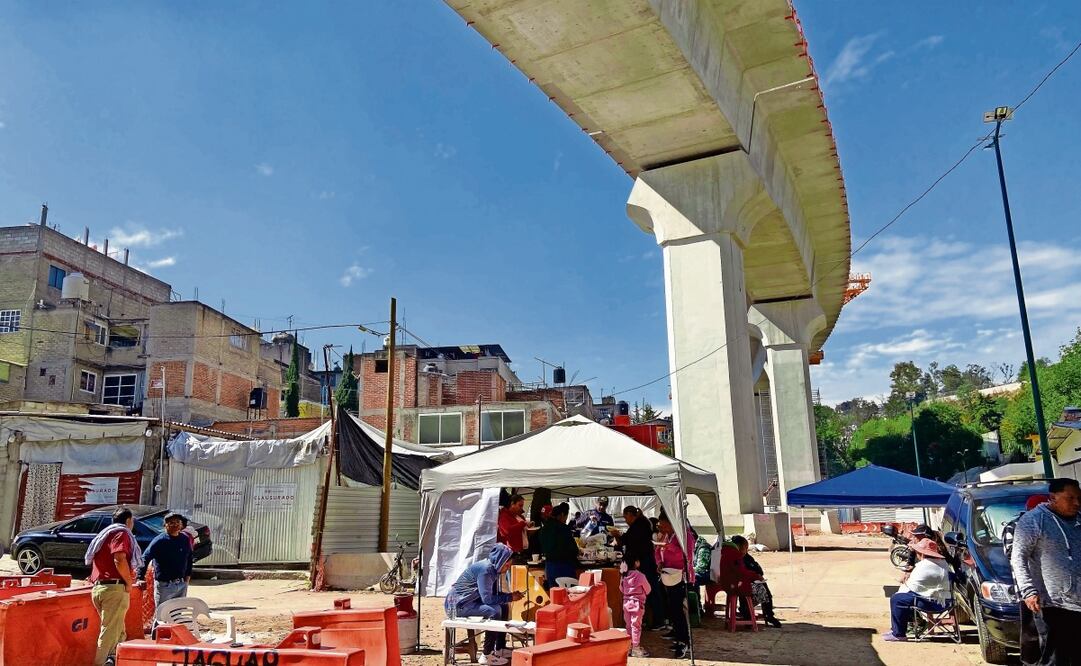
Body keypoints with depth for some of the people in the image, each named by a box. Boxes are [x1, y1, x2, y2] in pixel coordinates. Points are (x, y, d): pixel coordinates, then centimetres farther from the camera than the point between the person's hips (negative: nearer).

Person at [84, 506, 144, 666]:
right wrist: (129, 582, -12)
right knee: (110, 633, -7)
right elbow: (120, 560, -22)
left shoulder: (105, 534, 23)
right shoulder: (122, 533, -6)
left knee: (119, 631, 15)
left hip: (99, 587, 9)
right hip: (115, 588, -9)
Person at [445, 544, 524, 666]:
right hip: (457, 604, -10)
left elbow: (494, 594, 13)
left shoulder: (493, 569, 5)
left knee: (503, 607, 6)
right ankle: (487, 655, -14)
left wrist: (511, 595, -3)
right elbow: (487, 598, -26)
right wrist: (510, 597, -16)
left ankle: (500, 649, 13)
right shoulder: (485, 570, -23)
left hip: (470, 600, 10)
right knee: (494, 611, -23)